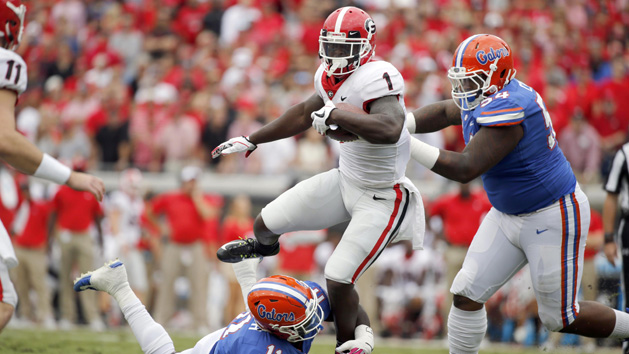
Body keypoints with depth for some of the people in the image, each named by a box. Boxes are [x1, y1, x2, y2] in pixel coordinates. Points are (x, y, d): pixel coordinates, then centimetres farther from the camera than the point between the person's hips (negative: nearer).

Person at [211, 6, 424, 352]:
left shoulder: (377, 78, -30)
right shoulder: (330, 77, -2)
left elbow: (389, 129, -48)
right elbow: (304, 115, 18)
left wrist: (335, 114, -43)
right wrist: (251, 140, 24)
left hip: (381, 198, -8)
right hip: (346, 179, 8)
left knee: (338, 280, -12)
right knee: (266, 223, 11)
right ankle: (263, 244, 49)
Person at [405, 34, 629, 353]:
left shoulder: (506, 109, -30)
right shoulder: (482, 96, -2)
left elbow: (464, 169, -32)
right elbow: (443, 112, 16)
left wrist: (406, 145, -30)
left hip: (552, 218, -9)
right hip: (507, 216, 9)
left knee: (560, 319, 3)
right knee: (466, 294, 2)